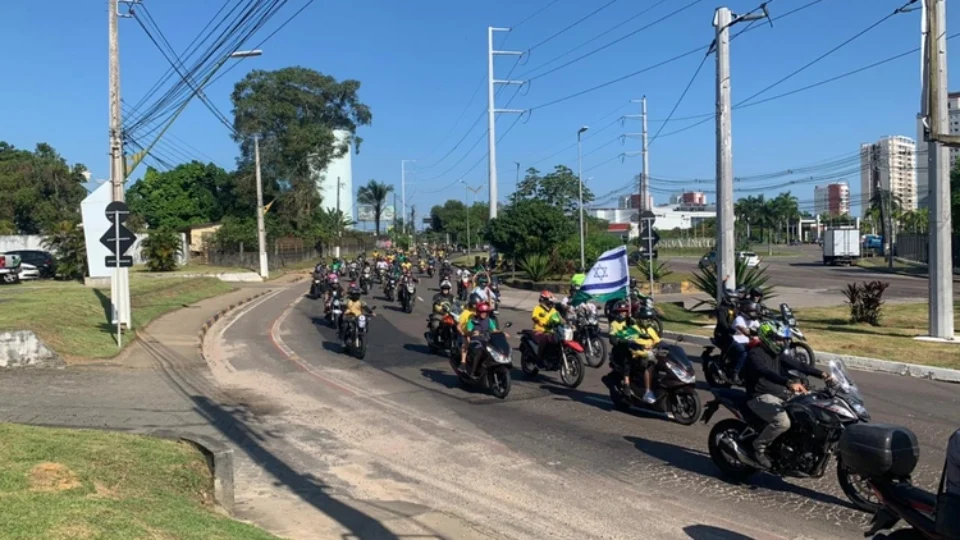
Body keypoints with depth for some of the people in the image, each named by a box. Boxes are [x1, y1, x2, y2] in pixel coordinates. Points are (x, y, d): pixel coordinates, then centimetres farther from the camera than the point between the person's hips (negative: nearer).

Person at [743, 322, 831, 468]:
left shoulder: (778, 355, 14)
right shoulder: (755, 354, -14)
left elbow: (798, 366, 5)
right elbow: (766, 373, -32)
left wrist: (822, 374, -11)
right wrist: (789, 383, -47)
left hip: (781, 395, 9)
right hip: (762, 397, -9)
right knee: (783, 422, -33)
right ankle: (758, 446, -10)